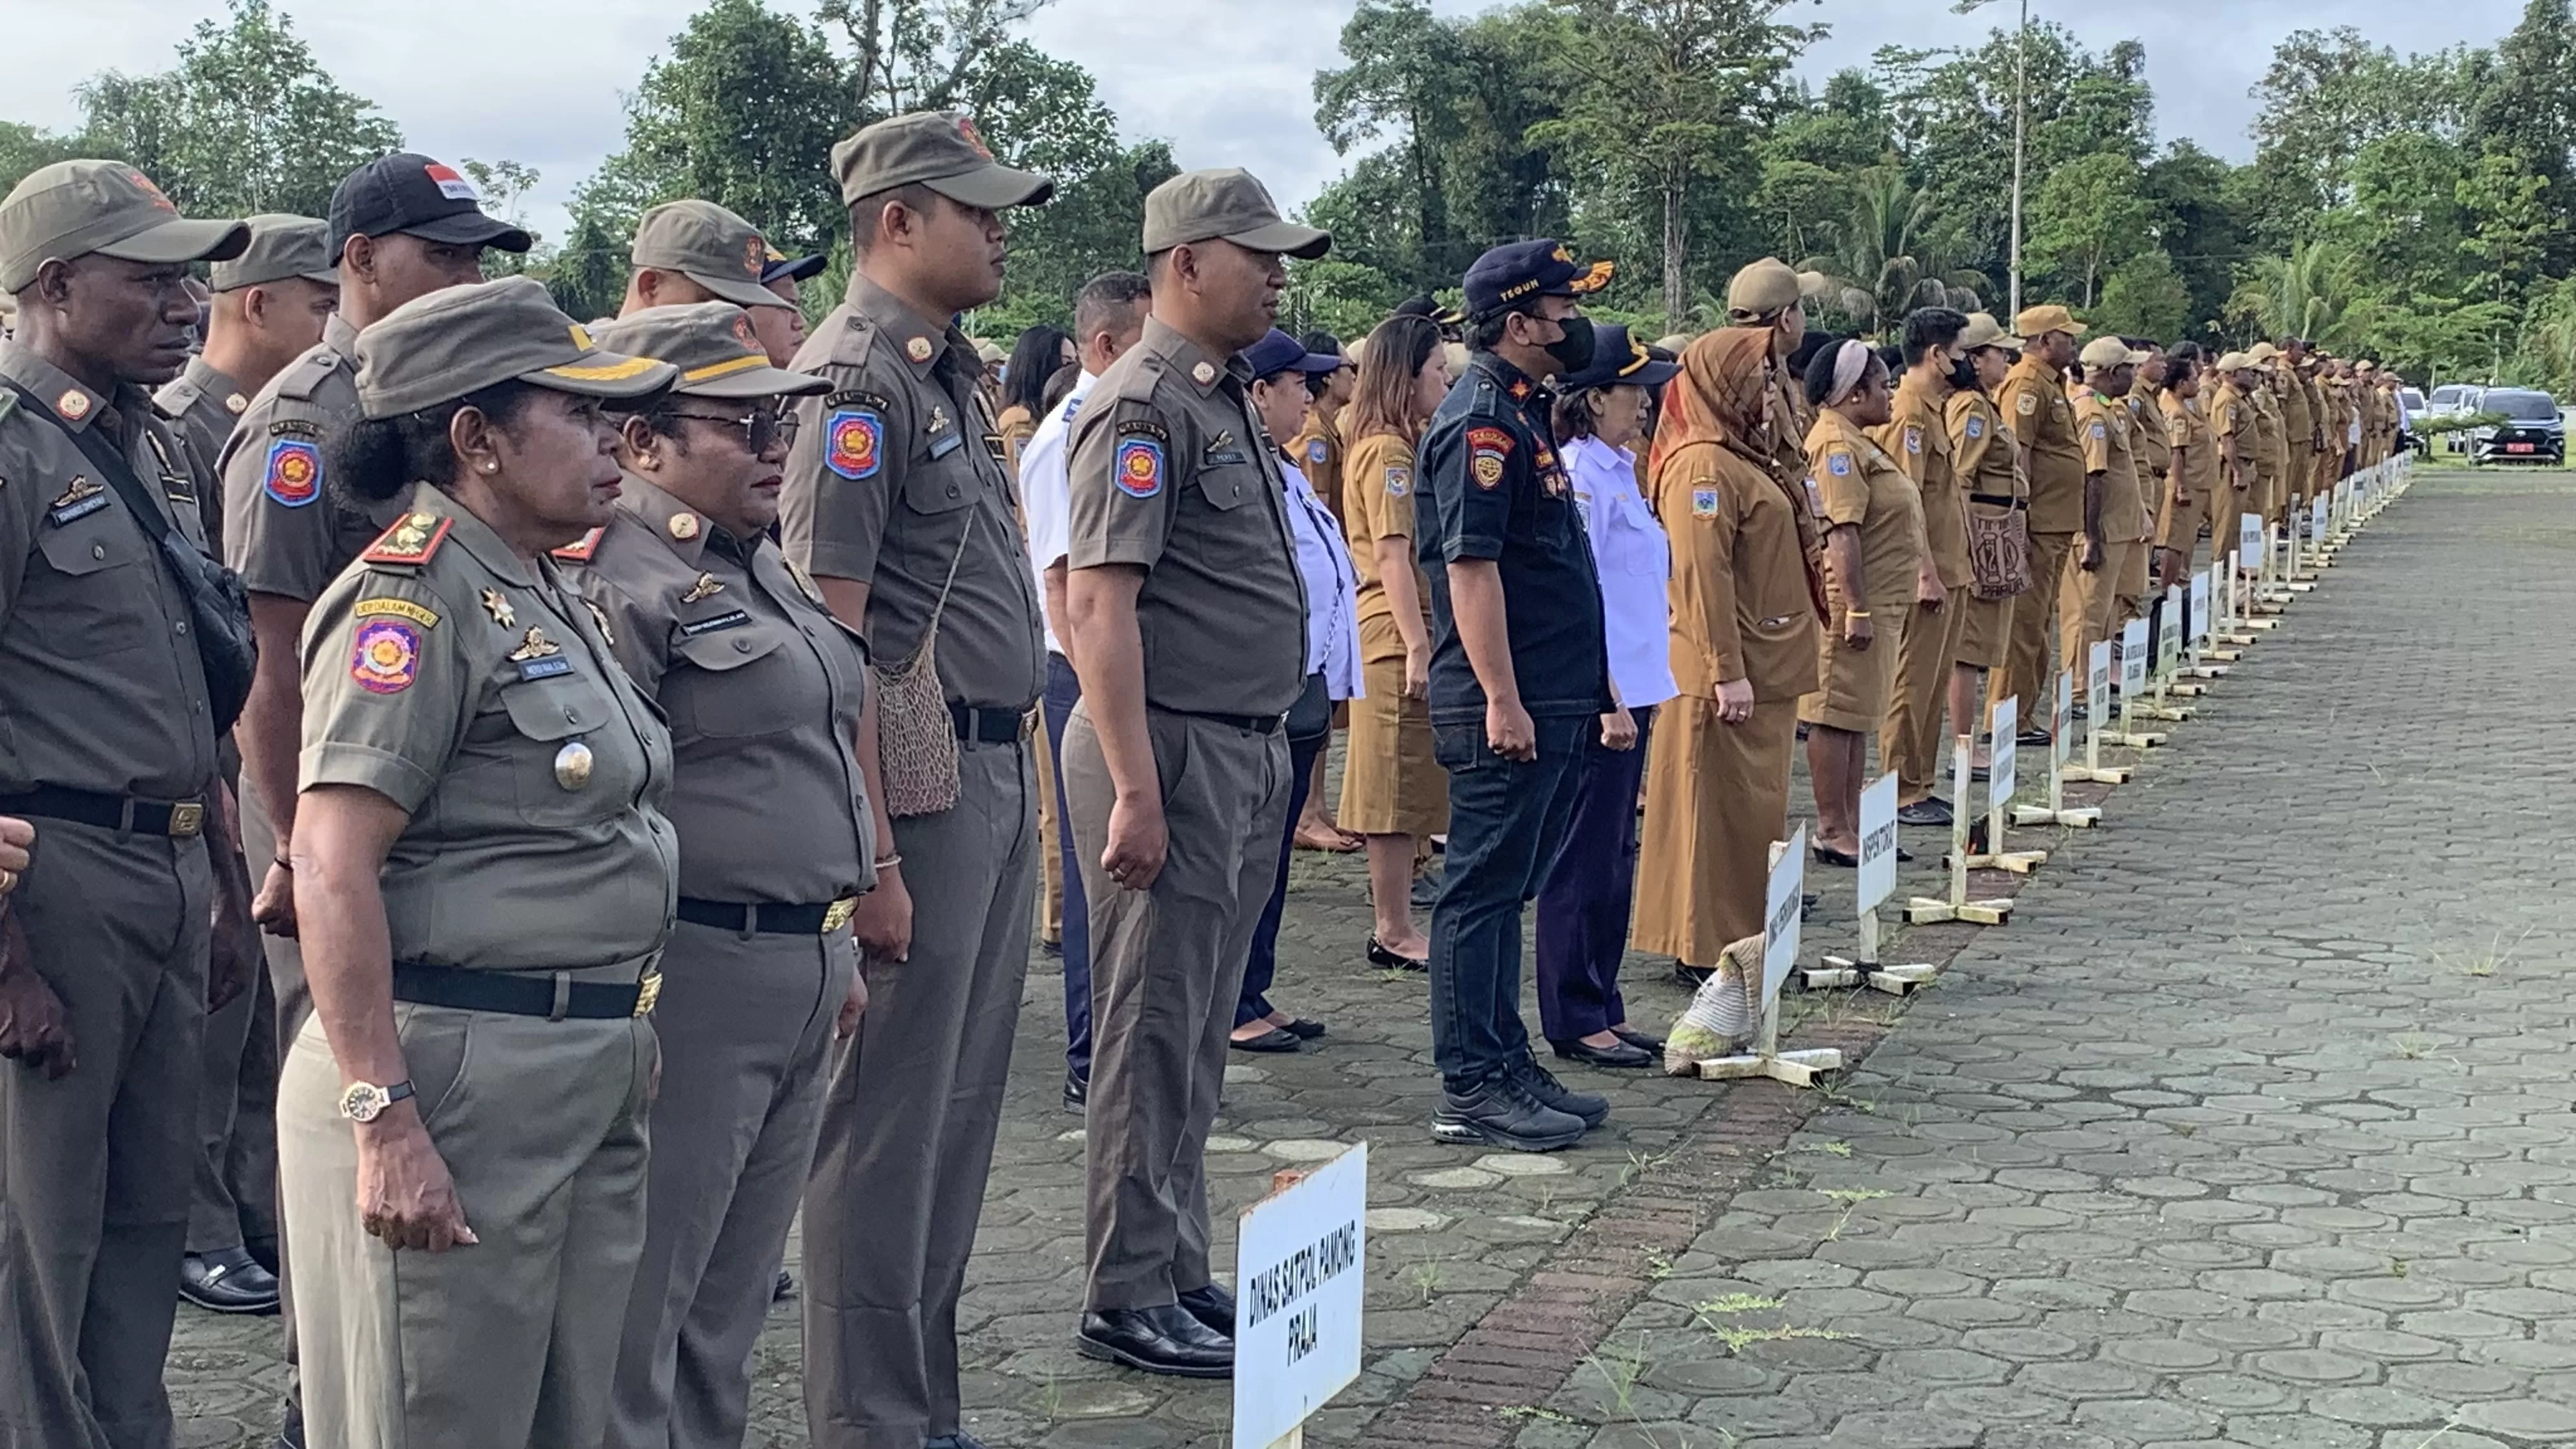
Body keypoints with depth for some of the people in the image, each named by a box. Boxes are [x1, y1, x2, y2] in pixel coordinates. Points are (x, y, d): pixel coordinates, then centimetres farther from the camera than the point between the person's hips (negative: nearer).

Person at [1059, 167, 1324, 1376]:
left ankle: (1179, 1273, 24)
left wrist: (1263, 756, 17)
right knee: (1152, 1034, -2)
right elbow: (1099, 601, -20)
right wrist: (1136, 791, -24)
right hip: (1172, 748, -9)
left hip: (1245, 752, 9)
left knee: (1197, 1035, 15)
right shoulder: (1143, 405, -13)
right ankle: (1128, 1300, 7)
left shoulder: (1226, 400, 16)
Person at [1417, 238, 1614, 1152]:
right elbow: (1470, 566, -20)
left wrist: (1592, 681, 23)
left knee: (1504, 891, 15)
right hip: (1507, 709, -10)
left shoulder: (1522, 414, 17)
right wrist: (1501, 698, -22)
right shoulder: (1482, 420, -14)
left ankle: (1504, 1065, 23)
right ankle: (1471, 1088, 2)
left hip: (1551, 704, 10)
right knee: (1484, 891, -3)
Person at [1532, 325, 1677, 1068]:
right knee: (1586, 860, -2)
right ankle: (1574, 1021, 6)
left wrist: (1634, 696, 18)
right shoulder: (1579, 477, -15)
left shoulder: (1617, 471, 15)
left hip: (1628, 691, 10)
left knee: (1614, 859, 14)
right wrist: (1609, 702, -20)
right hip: (1597, 697, -10)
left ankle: (1603, 1010, 22)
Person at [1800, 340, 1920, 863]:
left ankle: (1852, 825, 19)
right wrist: (1857, 610, -26)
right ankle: (1832, 831, -1)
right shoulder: (1837, 447, -16)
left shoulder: (1857, 444, 18)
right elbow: (1842, 533, -23)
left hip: (1880, 603, 11)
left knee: (1859, 718, 13)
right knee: (1837, 716, -5)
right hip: (1857, 606, -11)